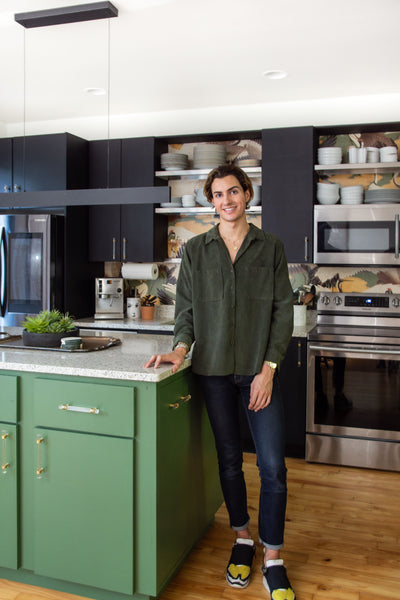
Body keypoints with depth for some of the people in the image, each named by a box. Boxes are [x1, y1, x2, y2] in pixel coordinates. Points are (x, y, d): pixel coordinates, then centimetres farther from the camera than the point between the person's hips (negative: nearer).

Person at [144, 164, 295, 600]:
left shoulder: (270, 247, 2)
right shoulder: (195, 250, 5)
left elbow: (283, 310, -1)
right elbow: (186, 309, 6)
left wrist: (268, 369, -8)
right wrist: (180, 348, -12)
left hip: (259, 369, -1)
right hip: (213, 369, 1)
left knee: (272, 466, 0)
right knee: (229, 460, 13)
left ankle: (272, 560, 16)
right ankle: (242, 539, 33)